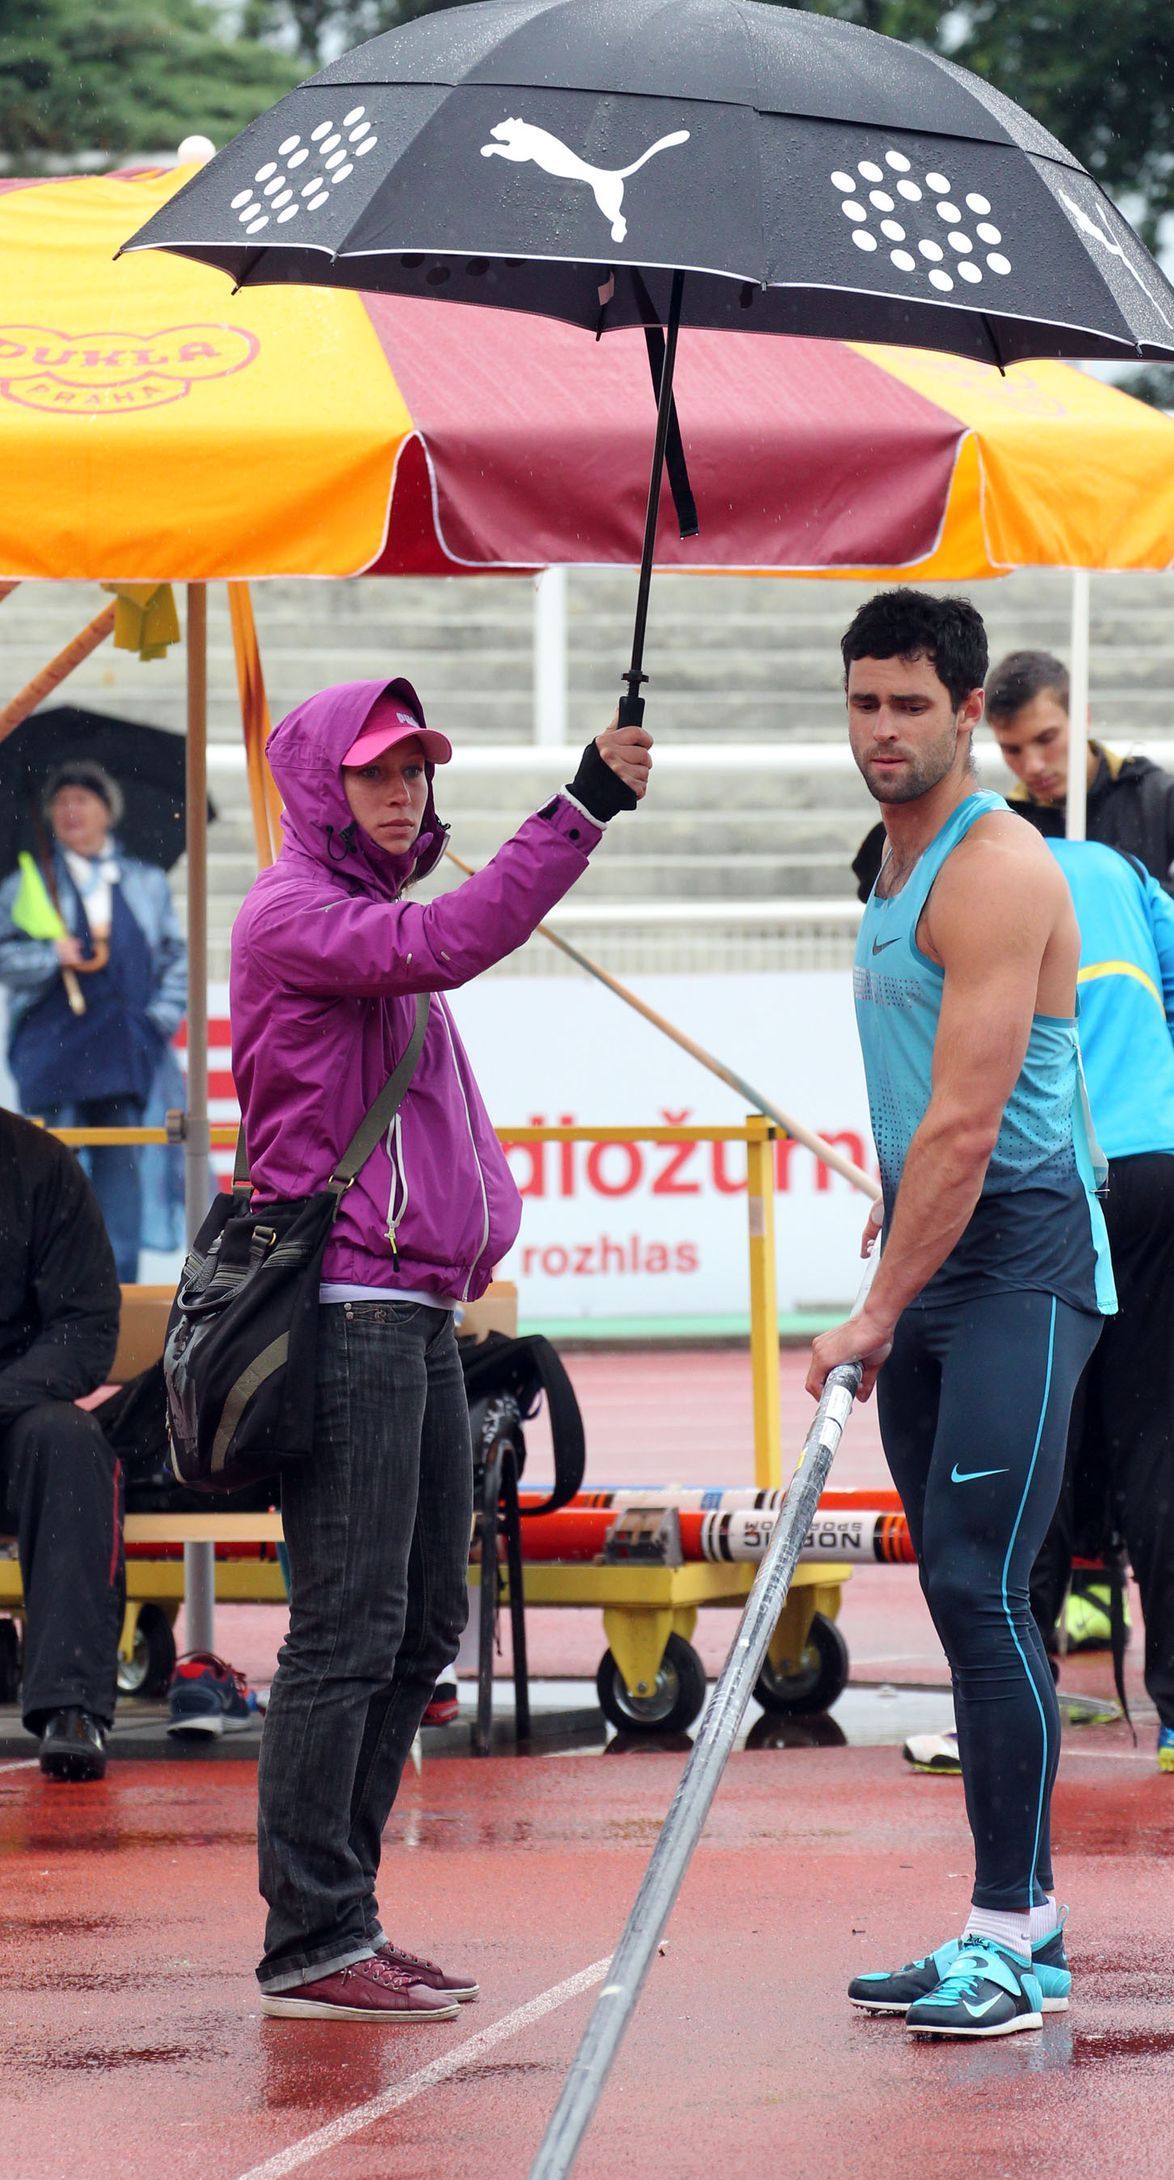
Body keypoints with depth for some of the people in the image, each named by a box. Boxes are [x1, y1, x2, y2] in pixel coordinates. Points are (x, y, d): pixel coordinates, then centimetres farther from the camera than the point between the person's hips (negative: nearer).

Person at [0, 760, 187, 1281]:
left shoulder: (148, 884, 18)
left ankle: (120, 1277, 0)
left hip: (126, 1043, 2)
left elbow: (176, 958, 17)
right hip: (54, 1041, -2)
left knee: (121, 1162, -1)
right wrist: (52, 955, -13)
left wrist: (163, 1017, 3)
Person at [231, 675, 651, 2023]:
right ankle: (309, 1944, -9)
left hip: (420, 1316, 10)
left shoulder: (382, 920, 22)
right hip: (346, 1315, -10)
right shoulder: (292, 916, -8)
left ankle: (343, 1924, 16)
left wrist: (476, 1235, 12)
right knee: (348, 1630, -11)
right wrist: (581, 812, -28)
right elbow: (443, 945, -26)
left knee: (422, 1624, 11)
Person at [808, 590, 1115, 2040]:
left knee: (978, 1584, -15)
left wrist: (875, 1317, -20)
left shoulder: (996, 871, -15)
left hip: (1017, 1261, -9)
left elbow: (966, 1127, -21)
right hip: (928, 1264, 9)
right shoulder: (900, 863, 16)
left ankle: (1010, 1944, -15)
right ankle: (1021, 1921, 13)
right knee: (961, 1594, 8)